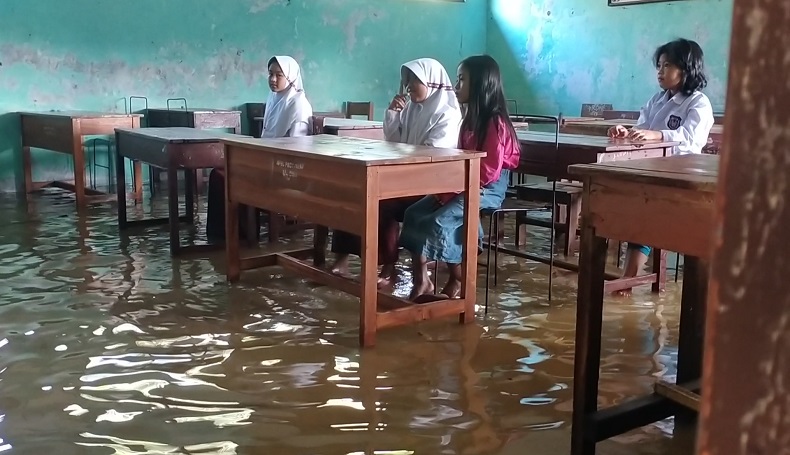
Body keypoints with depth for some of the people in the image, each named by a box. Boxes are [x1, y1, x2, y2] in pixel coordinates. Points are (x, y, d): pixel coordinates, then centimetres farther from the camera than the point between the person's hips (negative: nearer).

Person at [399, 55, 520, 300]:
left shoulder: (495, 122, -16)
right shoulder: (470, 119, 13)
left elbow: (489, 172, -20)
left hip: (488, 189, -9)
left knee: (440, 222, -25)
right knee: (414, 214, -8)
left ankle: (458, 281, -6)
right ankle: (421, 281, -7)